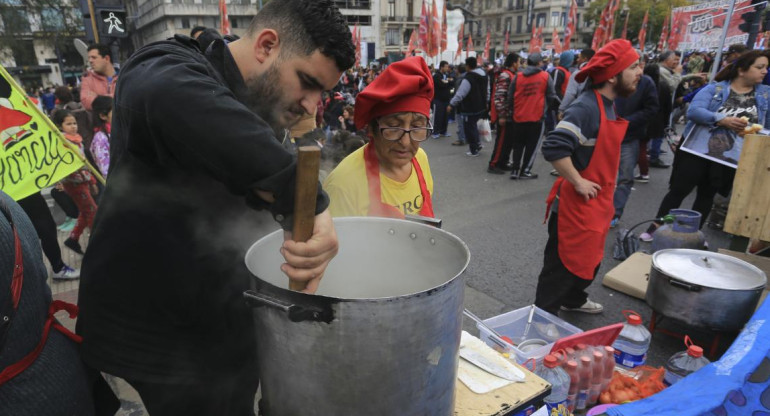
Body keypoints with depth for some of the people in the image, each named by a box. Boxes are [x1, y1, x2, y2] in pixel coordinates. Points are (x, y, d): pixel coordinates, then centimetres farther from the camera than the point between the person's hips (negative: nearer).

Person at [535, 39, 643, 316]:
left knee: (590, 259, 24)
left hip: (599, 204, 10)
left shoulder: (607, 105, 9)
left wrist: (607, 194, 16)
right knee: (563, 265, 2)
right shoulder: (586, 107, -23)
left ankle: (574, 300, 45)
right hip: (577, 205, -10)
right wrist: (579, 183, -25)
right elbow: (554, 148, -34)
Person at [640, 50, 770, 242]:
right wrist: (722, 120, -32)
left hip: (729, 157, 4)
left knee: (707, 195, 13)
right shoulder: (714, 88, -5)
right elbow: (694, 111, -20)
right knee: (679, 190, -1)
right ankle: (657, 226, 10)